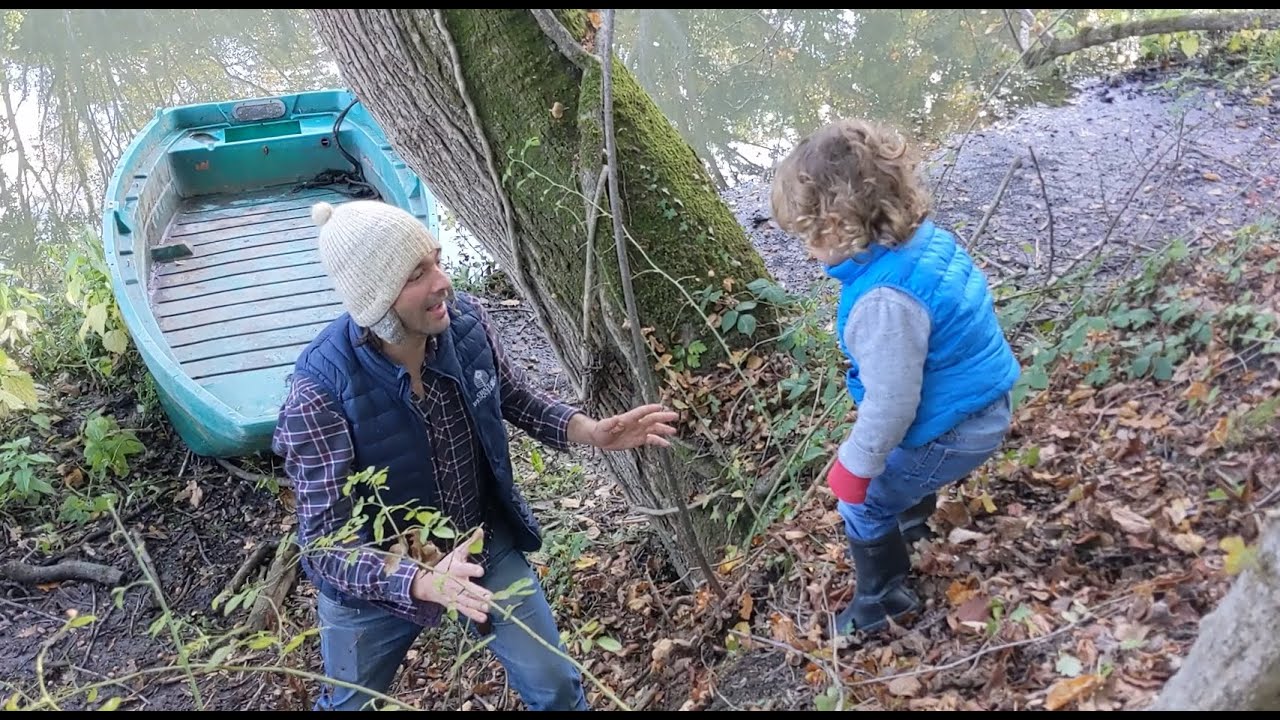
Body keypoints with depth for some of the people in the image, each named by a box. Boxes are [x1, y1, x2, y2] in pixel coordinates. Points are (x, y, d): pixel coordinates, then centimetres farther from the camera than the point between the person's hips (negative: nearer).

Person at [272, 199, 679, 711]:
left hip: (484, 544, 3)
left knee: (555, 685, 12)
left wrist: (590, 432, -14)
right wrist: (423, 581, -47)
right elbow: (326, 545, -30)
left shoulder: (464, 320, -19)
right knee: (350, 703, 23)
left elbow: (514, 396, 2)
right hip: (377, 582, -3)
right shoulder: (322, 389, -33)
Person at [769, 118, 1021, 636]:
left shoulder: (883, 300, -36)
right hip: (982, 403, 9)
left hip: (953, 429, -9)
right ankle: (913, 521, 61)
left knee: (864, 503, 11)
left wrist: (856, 464, -13)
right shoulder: (927, 240, -6)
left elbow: (891, 402, -29)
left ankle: (882, 602, 31)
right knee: (897, 468, 34)